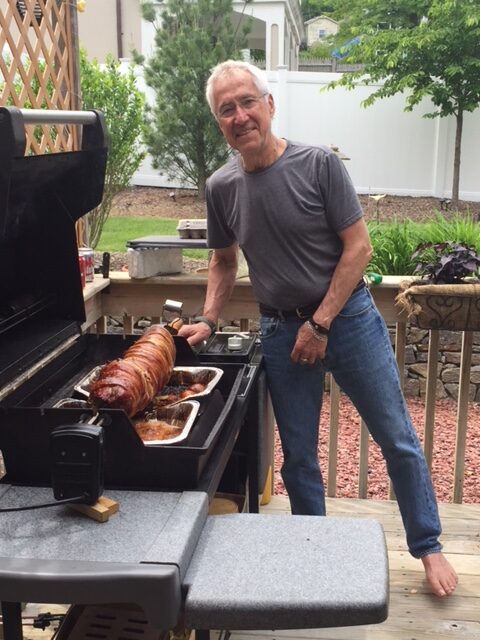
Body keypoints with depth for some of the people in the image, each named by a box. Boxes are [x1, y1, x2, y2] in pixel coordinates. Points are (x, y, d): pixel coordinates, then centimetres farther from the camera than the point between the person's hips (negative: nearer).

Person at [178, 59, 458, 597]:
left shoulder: (319, 165, -12)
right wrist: (207, 321, 0)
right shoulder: (221, 187, -1)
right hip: (280, 331, 3)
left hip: (348, 317, -2)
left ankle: (427, 546, 26)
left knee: (398, 441, 6)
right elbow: (224, 261, 13)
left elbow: (358, 247, -11)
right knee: (297, 456, 12)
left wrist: (320, 324, -14)